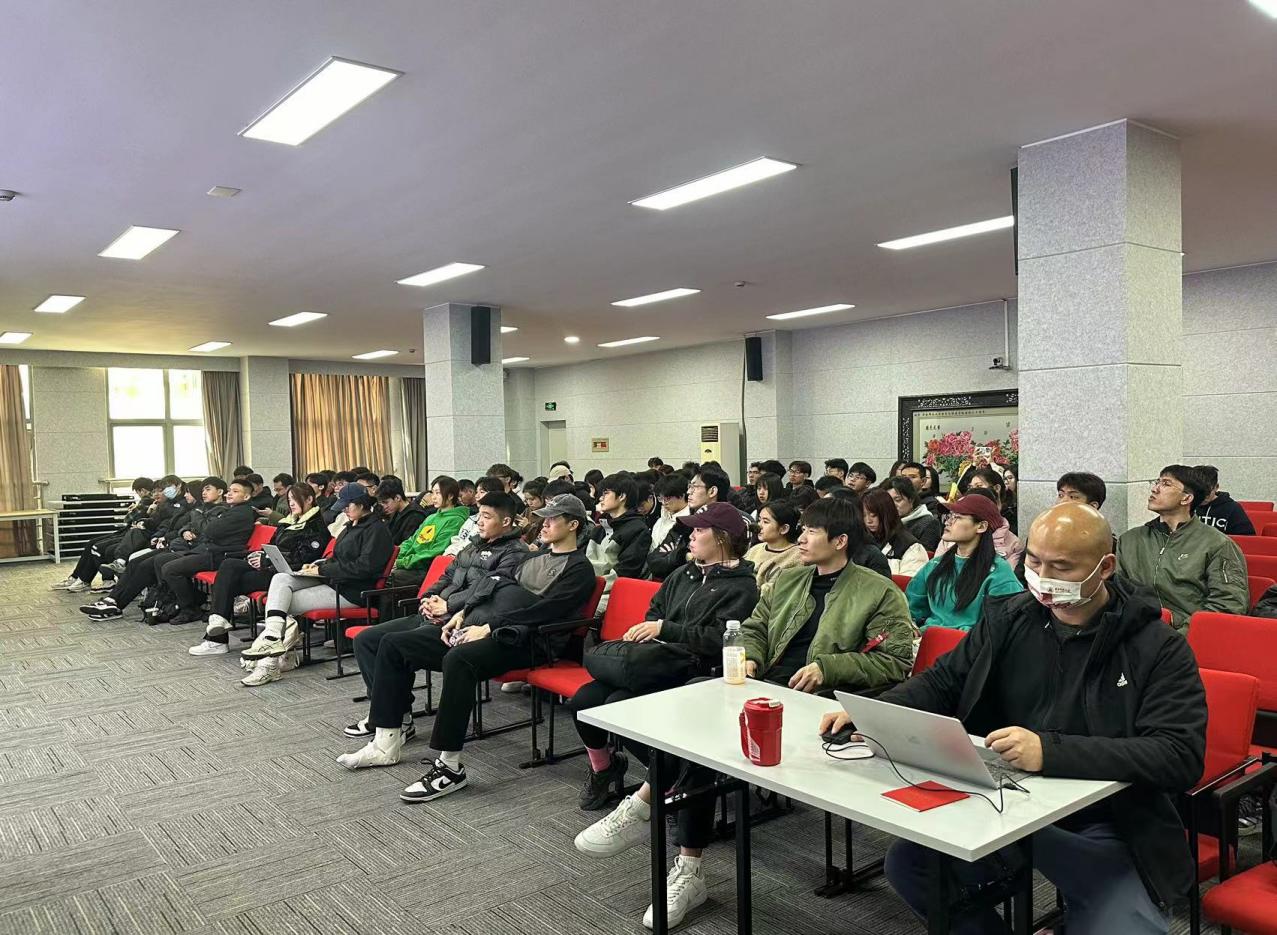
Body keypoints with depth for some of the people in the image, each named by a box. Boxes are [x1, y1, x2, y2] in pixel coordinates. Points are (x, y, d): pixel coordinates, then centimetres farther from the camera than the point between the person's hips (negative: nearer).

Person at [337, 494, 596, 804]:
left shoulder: (579, 568, 0)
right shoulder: (536, 556, 27)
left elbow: (543, 610, -13)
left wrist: (489, 627, -17)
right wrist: (463, 613, 7)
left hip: (516, 637, -9)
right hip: (479, 625, 10)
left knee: (458, 659, -40)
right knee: (393, 644, 1)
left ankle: (450, 767, -30)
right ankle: (386, 742, 5)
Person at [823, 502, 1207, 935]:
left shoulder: (1159, 648, -10)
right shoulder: (1008, 619, 1)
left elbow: (1182, 757, -21)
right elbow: (943, 683, 10)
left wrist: (1051, 751, -34)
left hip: (1107, 833, -3)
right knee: (906, 863, -9)